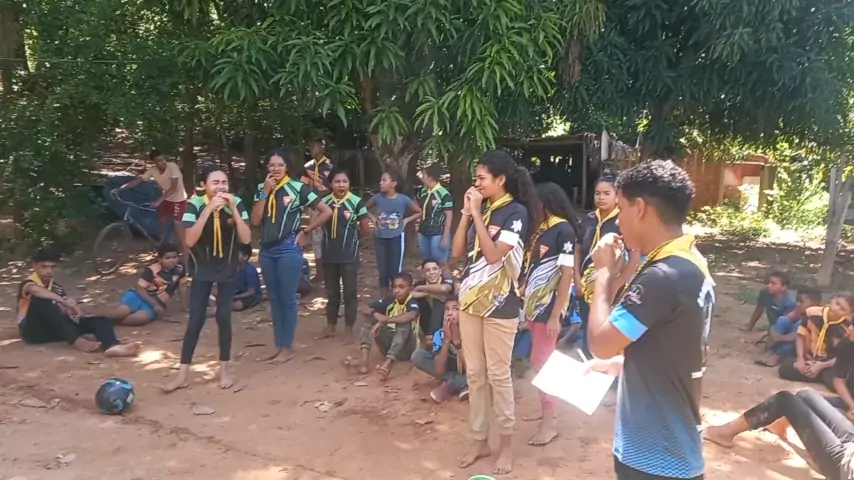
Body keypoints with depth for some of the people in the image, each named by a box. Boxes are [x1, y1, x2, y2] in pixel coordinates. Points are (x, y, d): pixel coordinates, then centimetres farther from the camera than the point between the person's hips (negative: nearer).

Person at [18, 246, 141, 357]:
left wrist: (74, 311, -16)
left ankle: (112, 346, -52)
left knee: (101, 320, -15)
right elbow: (35, 290, -33)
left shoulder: (57, 287, 15)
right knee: (41, 300, -34)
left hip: (54, 329, 6)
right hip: (32, 331, -5)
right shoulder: (28, 283, -6)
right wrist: (63, 300, -40)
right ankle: (78, 342, -42)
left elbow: (66, 311, 7)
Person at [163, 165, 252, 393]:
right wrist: (209, 209, -33)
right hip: (202, 269, -1)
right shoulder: (195, 204, -17)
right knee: (195, 319, -2)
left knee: (224, 317, 3)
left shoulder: (236, 203, -14)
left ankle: (224, 370, 18)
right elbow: (189, 240, -28)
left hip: (228, 269, 1)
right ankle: (183, 374, 8)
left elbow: (246, 239, -19)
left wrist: (233, 209, -28)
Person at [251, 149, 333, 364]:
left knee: (287, 299, 0)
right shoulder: (262, 189, 8)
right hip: (267, 250, 6)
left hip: (288, 249, -6)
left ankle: (287, 348, 11)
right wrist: (265, 192, -8)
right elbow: (255, 220, -3)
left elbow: (327, 211, -7)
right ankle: (278, 346, 22)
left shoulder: (298, 188, -7)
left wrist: (305, 231, -5)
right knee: (274, 299, 12)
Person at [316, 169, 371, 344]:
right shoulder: (325, 202, 2)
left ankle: (349, 330, 15)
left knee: (350, 292, 5)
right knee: (331, 292, 15)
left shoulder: (356, 202, -8)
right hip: (329, 254, 4)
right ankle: (330, 327, 28)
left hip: (349, 255, -3)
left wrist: (350, 236, 5)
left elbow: (366, 230, -4)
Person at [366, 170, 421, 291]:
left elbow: (419, 212, 3)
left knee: (396, 270, 1)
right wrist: (373, 218, 1)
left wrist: (406, 220, -5)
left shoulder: (403, 199, -10)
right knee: (382, 269, 9)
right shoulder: (377, 198, -6)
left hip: (396, 238, -2)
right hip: (380, 238, 2)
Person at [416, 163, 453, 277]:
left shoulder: (444, 194, -16)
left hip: (437, 234, -7)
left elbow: (449, 216, -14)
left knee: (442, 264, 0)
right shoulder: (423, 191, 3)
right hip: (423, 232, 7)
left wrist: (445, 237, -16)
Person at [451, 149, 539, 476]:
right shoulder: (480, 209, 9)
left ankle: (506, 444, 18)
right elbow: (457, 252, 6)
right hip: (470, 299, 7)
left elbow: (493, 254, -21)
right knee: (474, 373, 12)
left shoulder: (516, 212, -11)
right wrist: (466, 213, -1)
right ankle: (480, 440, 25)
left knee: (498, 375, 2)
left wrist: (477, 214, -16)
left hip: (499, 304, -7)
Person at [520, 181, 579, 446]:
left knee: (541, 362, -4)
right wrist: (525, 302, 6)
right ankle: (545, 409, 27)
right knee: (540, 360, 13)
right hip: (534, 302, 7)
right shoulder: (541, 227, 10)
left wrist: (556, 315, -17)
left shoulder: (563, 230, -12)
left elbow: (567, 275, -15)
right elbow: (531, 268, 10)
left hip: (549, 305, -7)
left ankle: (549, 423, 6)